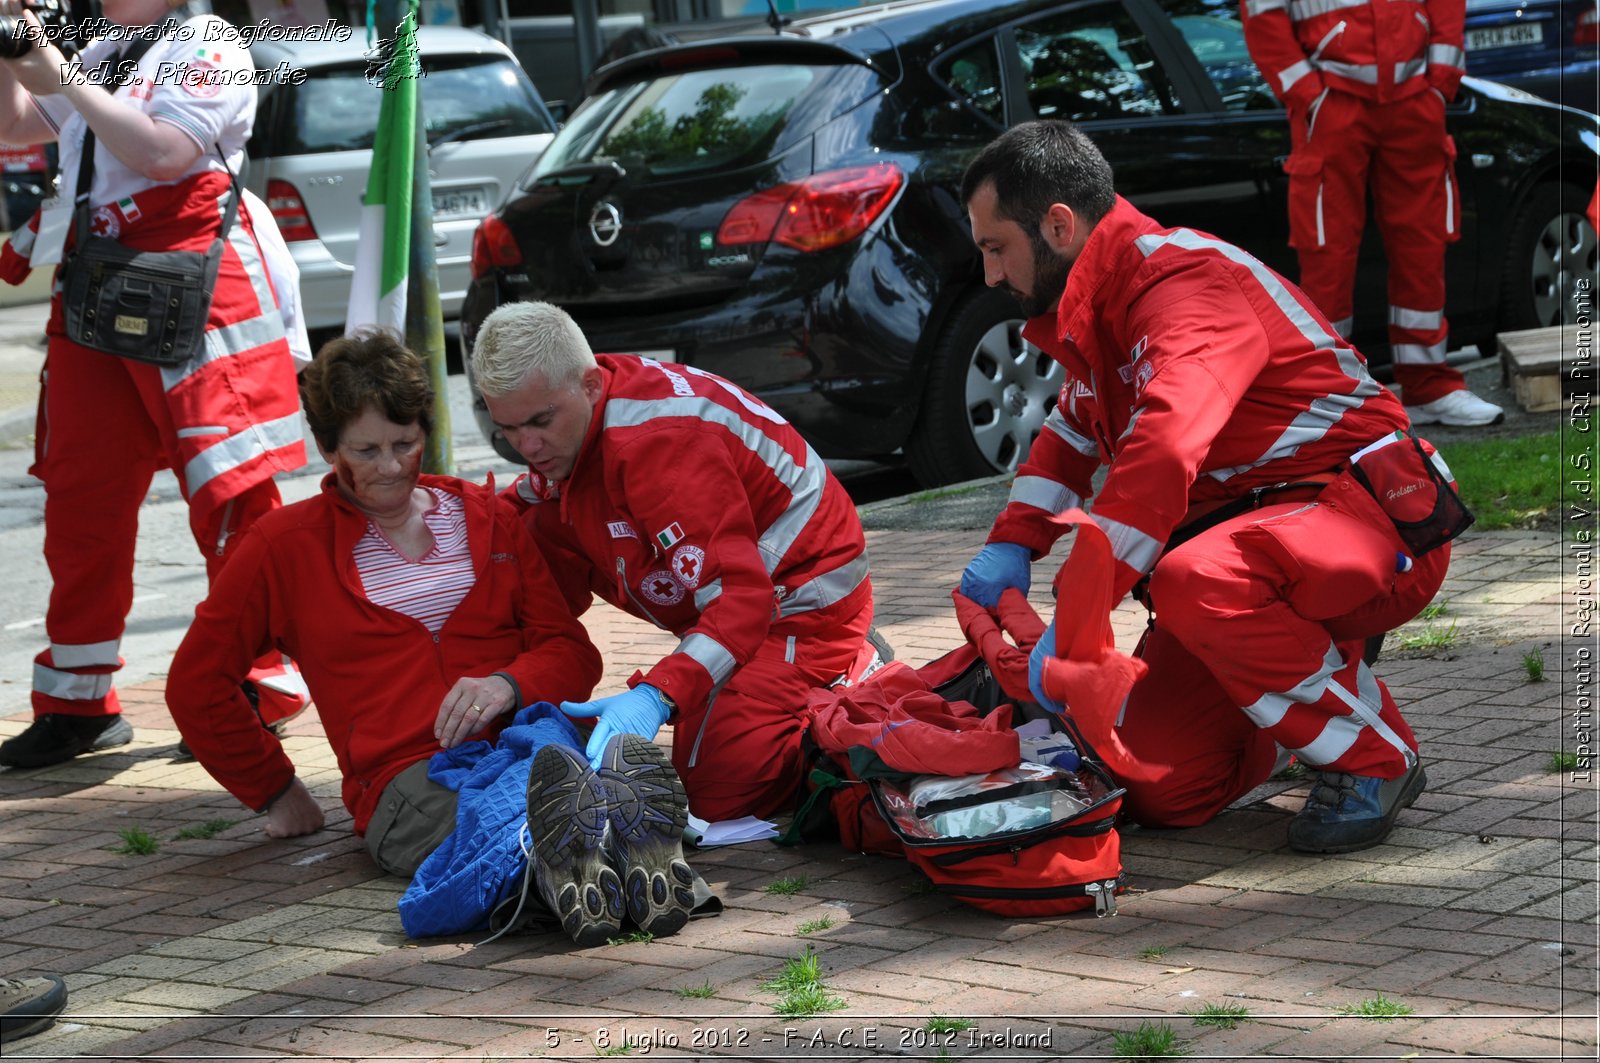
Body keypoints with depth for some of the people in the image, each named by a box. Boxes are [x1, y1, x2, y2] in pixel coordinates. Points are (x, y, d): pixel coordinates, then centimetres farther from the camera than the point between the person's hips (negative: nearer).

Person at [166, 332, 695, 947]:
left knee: (553, 740, -39)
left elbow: (572, 652, 17)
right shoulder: (285, 547, 16)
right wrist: (274, 791, 20)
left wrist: (509, 684, -5)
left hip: (523, 732, 2)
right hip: (406, 777, -2)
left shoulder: (489, 517, 24)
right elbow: (196, 686, 23)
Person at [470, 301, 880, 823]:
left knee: (714, 791, -22)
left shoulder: (660, 439, -32)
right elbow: (559, 586, 8)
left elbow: (741, 594, -39)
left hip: (803, 598, -10)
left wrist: (656, 695, -50)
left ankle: (859, 677, 4)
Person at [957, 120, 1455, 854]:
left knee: (1196, 584, -40)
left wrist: (1071, 631, -33)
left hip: (1372, 517, -9)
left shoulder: (1185, 278, -21)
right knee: (1157, 789, -6)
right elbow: (1073, 433, 28)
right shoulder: (1097, 309, 11)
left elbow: (1160, 457, -34)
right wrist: (1010, 545, 8)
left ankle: (1370, 758, -16)